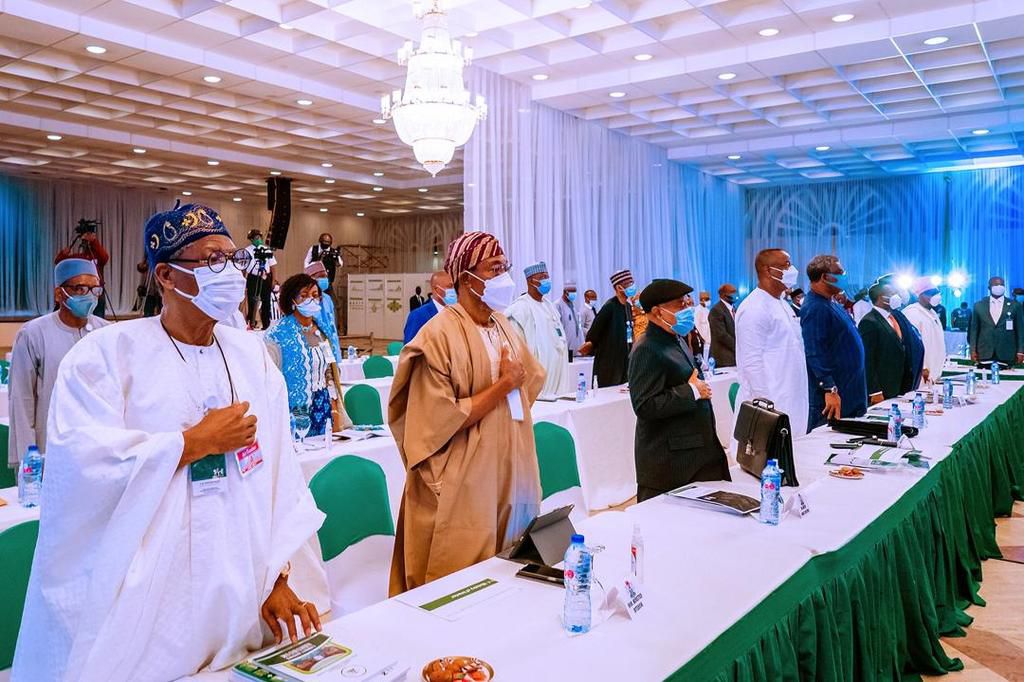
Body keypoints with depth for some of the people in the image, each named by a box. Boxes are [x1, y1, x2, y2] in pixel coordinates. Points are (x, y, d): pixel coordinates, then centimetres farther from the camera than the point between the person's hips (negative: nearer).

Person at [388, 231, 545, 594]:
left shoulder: (503, 327, 7)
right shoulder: (441, 334, -15)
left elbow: (531, 383, 21)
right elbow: (441, 421, -20)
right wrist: (503, 384, -16)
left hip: (510, 478, 7)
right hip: (464, 491, -7)